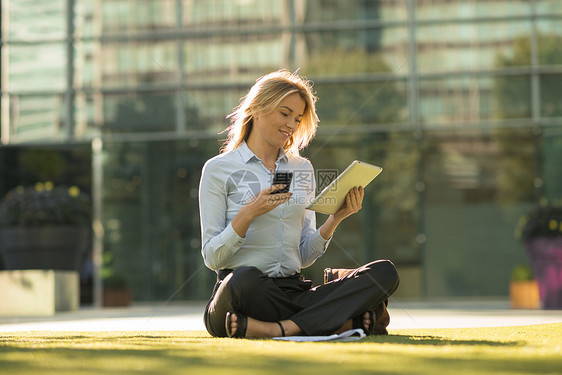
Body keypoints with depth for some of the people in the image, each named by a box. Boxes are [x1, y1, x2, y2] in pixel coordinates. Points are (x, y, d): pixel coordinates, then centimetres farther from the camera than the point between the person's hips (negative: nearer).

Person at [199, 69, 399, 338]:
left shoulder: (302, 169, 19)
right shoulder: (219, 169, 5)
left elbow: (304, 257, 17)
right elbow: (212, 257, -1)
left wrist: (335, 218, 0)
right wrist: (249, 213, -15)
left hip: (294, 289, 5)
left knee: (384, 273, -19)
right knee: (245, 278, -42)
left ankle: (279, 329, -31)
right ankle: (346, 321, -30)